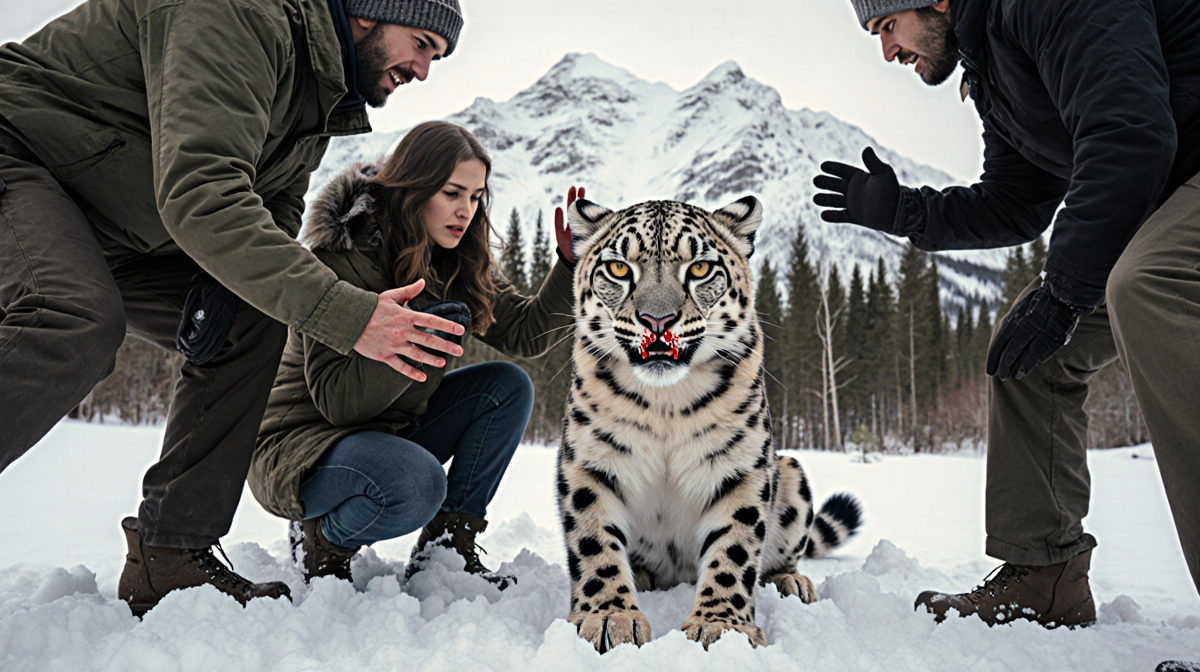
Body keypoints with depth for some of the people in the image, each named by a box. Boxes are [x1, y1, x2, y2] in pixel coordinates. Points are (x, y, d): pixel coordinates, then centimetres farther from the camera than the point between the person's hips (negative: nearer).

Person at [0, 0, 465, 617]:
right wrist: (341, 312, -43)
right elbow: (199, 192, -37)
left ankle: (168, 559, -5)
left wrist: (225, 284, -13)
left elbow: (276, 213, 10)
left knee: (252, 324, -5)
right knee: (80, 323, -35)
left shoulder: (323, 99, 7)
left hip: (111, 232, 9)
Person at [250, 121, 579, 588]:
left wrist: (571, 265, -15)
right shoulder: (340, 257, -21)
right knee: (415, 481, -36)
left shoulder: (457, 263, 1)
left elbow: (524, 334, -3)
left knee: (508, 387, -7)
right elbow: (336, 400, -24)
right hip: (300, 447, -8)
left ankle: (446, 546, -4)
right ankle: (321, 542, -3)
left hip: (389, 431, 8)